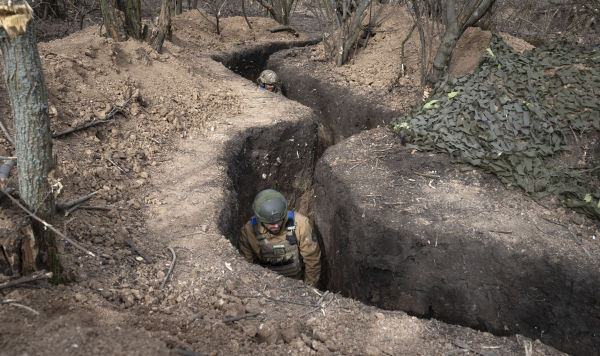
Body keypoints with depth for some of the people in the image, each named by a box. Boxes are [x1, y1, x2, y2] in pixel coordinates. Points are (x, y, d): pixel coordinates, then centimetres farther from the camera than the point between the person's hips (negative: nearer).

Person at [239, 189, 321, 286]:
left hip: (299, 281, 0)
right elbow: (248, 263, -2)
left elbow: (312, 258, -9)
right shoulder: (249, 231, -19)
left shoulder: (300, 223, -21)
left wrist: (309, 286, 0)